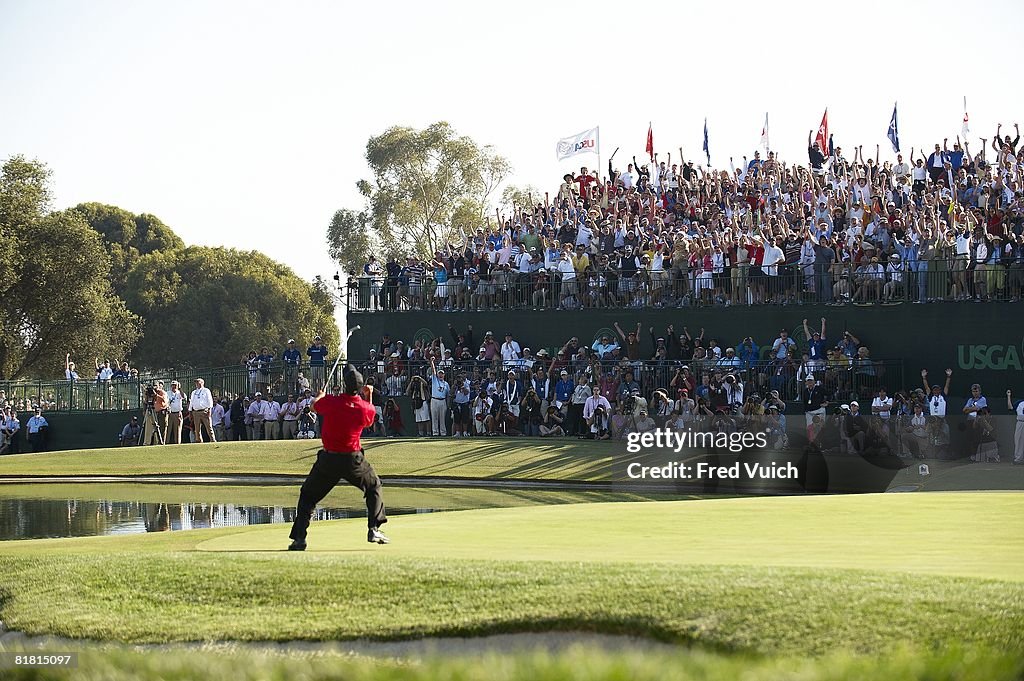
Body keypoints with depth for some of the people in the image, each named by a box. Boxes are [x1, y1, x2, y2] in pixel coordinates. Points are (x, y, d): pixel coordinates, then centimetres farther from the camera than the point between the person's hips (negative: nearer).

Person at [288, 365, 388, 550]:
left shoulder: (330, 402, -13)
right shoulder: (366, 408, -9)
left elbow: (314, 406, 11)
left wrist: (319, 395, 32)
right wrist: (369, 397, 21)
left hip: (329, 459, -1)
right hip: (354, 459, 1)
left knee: (308, 495, 13)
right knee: (373, 486, 26)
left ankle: (299, 537, 3)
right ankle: (374, 529, 18)